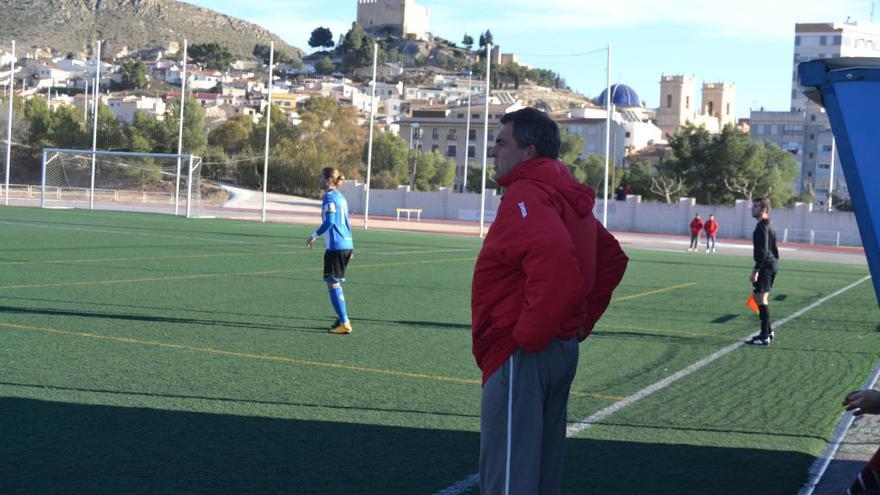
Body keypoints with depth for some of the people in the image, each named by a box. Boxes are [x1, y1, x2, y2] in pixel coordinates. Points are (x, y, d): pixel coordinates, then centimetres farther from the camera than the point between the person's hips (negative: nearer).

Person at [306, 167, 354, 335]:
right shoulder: (340, 196, 18)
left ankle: (344, 324, -6)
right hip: (347, 244, 9)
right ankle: (343, 319, 21)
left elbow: (330, 221, -21)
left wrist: (315, 236, -10)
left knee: (332, 283, -4)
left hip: (336, 246, -9)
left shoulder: (329, 196, -10)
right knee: (335, 283, 18)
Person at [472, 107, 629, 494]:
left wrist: (528, 337, -23)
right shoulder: (568, 196, 16)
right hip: (563, 351, 10)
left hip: (521, 359, -10)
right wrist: (582, 320, 21)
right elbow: (613, 259, 27)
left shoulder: (525, 195, -15)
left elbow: (556, 260, -33)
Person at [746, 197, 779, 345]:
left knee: (761, 299, -8)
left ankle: (765, 337, -7)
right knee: (758, 296, 18)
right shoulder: (769, 225, 16)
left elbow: (762, 251, -23)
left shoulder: (762, 227, -16)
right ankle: (768, 331, 24)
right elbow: (774, 249, 22)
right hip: (772, 265, 10)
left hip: (765, 266, -10)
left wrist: (756, 270, -24)